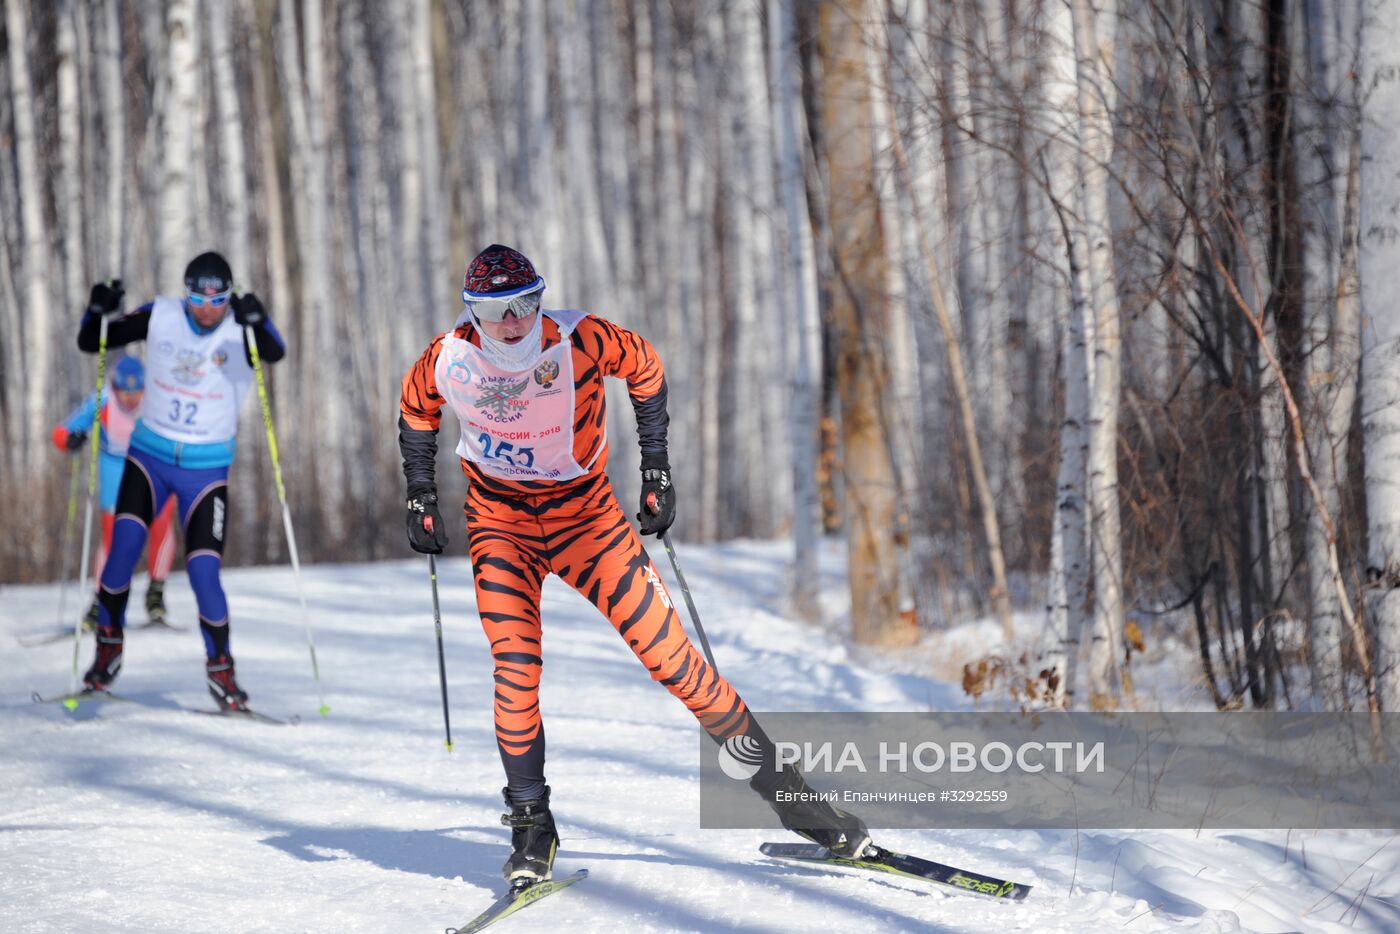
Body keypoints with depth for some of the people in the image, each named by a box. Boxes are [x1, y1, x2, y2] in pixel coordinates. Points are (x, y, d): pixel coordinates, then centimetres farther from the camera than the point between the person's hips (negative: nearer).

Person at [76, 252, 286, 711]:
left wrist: (256, 320, -51)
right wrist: (99, 311, -23)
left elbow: (275, 352, -32)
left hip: (207, 468, -1)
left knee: (204, 570, -9)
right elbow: (90, 342, -2)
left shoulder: (240, 333, -11)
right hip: (150, 453, 1)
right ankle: (108, 647, 6)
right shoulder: (160, 317, -5)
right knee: (125, 543, -15)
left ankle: (220, 668, 11)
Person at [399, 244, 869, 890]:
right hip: (500, 520, 1)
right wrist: (420, 494, 3)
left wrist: (656, 468, -1)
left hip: (585, 512, -1)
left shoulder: (579, 341, -21)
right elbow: (416, 409, 8)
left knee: (667, 653, -10)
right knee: (515, 667, -18)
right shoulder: (448, 360, -16)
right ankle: (531, 827, -4)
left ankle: (776, 780, -1)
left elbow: (644, 368, 0)